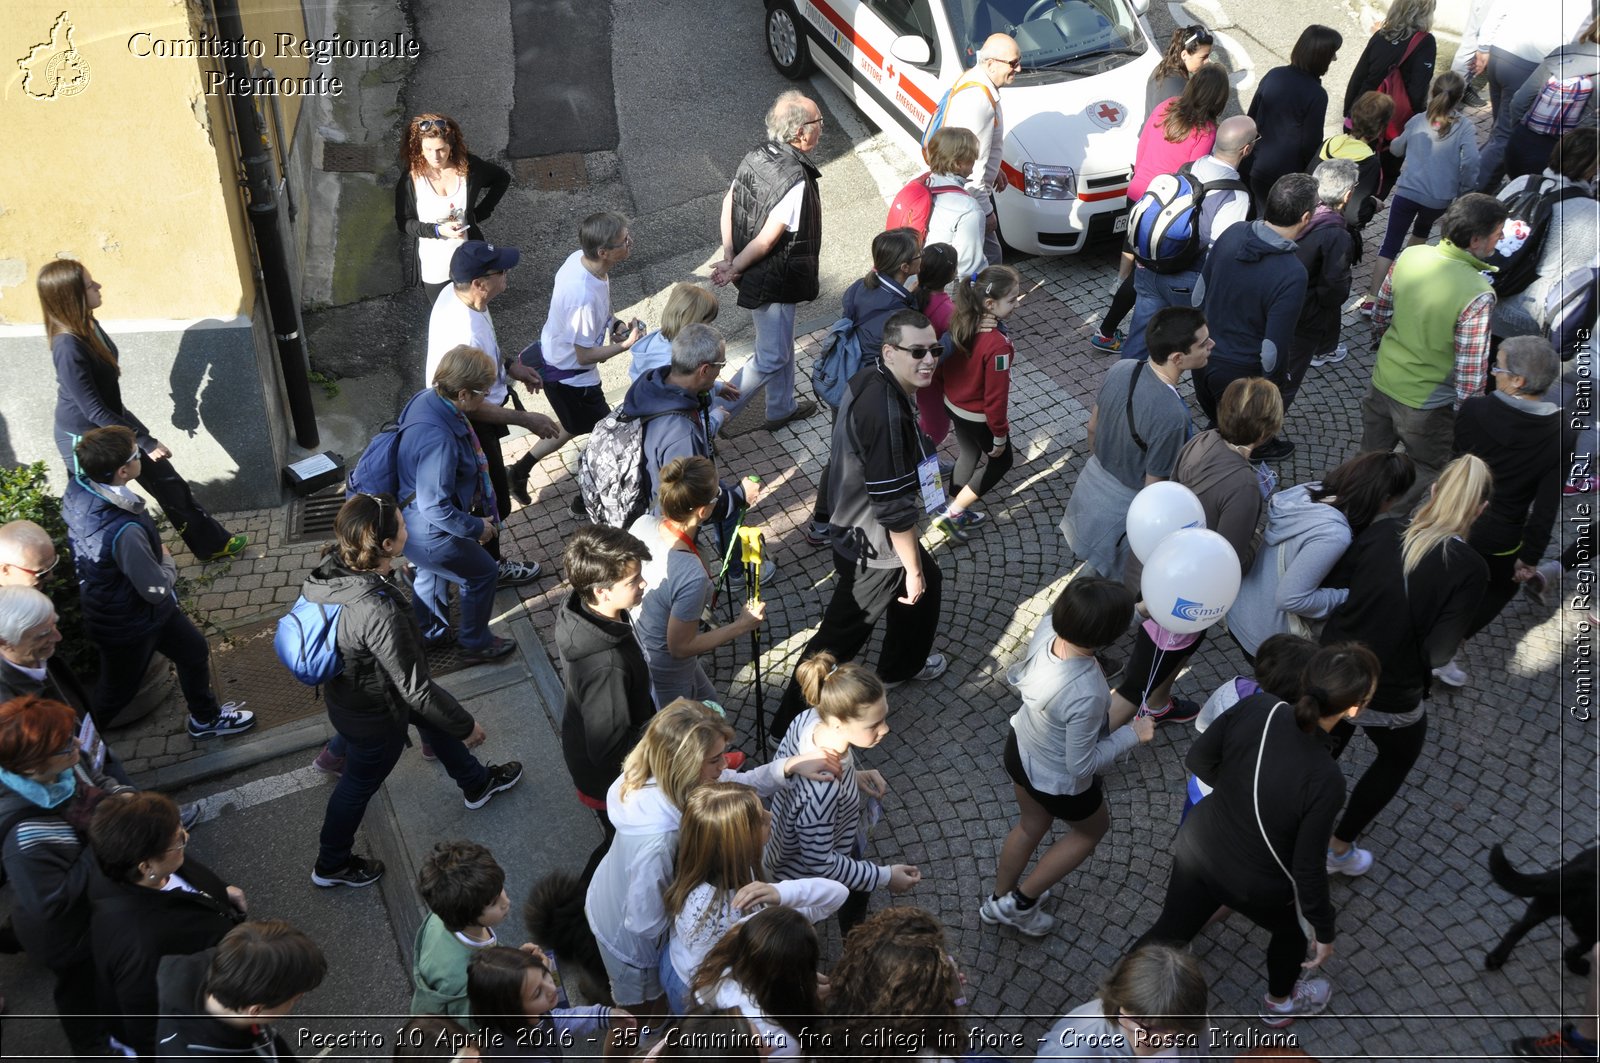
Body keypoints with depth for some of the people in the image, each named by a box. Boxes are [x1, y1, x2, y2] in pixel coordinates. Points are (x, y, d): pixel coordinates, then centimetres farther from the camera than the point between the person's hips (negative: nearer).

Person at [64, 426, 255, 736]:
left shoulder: (77, 489, -18)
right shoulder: (124, 532, -43)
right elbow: (157, 589, -29)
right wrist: (168, 560, -8)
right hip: (128, 624, -8)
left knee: (195, 651, 26)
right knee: (116, 691, 19)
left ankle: (205, 718, 50)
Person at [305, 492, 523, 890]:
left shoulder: (333, 567, -22)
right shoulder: (380, 613, -44)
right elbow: (416, 688, -33)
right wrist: (466, 726, -17)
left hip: (346, 688, 7)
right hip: (373, 715, -7)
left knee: (434, 718, 29)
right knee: (359, 784, 20)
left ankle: (476, 783, 57)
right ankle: (331, 865, 48)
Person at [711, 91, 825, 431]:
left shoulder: (755, 157, -4)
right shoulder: (796, 180, -29)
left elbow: (728, 203, 2)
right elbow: (768, 239, -25)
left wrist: (729, 256, 1)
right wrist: (734, 268, -12)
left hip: (754, 274, 9)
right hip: (772, 284, -9)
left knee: (781, 343, 26)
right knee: (771, 358, 7)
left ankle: (782, 408, 44)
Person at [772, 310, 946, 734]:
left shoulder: (869, 380, -5)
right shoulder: (886, 414, -34)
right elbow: (894, 508, -29)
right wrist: (912, 569, -17)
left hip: (853, 522, 10)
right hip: (873, 545, -10)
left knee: (927, 583, 30)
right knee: (841, 634, 6)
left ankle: (901, 665, 53)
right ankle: (793, 720, 21)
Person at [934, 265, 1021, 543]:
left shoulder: (958, 322, -14)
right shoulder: (998, 345, -35)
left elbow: (944, 365, 1)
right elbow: (995, 396, -26)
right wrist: (1000, 434, -12)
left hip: (953, 406, 7)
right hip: (980, 417, -7)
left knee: (969, 455, 29)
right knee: (1002, 461, 19)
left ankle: (959, 513, 46)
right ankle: (951, 515, 19)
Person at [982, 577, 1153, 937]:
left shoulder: (1047, 628, -25)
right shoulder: (1086, 695, -44)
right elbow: (1082, 765, -27)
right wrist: (1133, 734, -15)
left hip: (1019, 749, 6)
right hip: (1059, 781, -6)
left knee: (1031, 826, 34)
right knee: (1094, 827, 29)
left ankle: (997, 900, 56)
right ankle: (1022, 901, 38)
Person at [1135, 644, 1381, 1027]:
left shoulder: (1256, 706, -23)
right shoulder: (1324, 780, -34)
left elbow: (1198, 760, -7)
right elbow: (1306, 867, -23)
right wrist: (1324, 930, -6)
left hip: (1197, 849, 3)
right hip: (1257, 884, -3)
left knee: (1170, 931, 26)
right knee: (1292, 927, 31)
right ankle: (1279, 1005, 59)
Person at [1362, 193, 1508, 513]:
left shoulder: (1410, 255, -12)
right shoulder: (1478, 296, -30)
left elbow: (1380, 315, 3)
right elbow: (1470, 370, -24)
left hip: (1382, 382, 6)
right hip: (1426, 404, -5)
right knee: (1426, 472, 21)